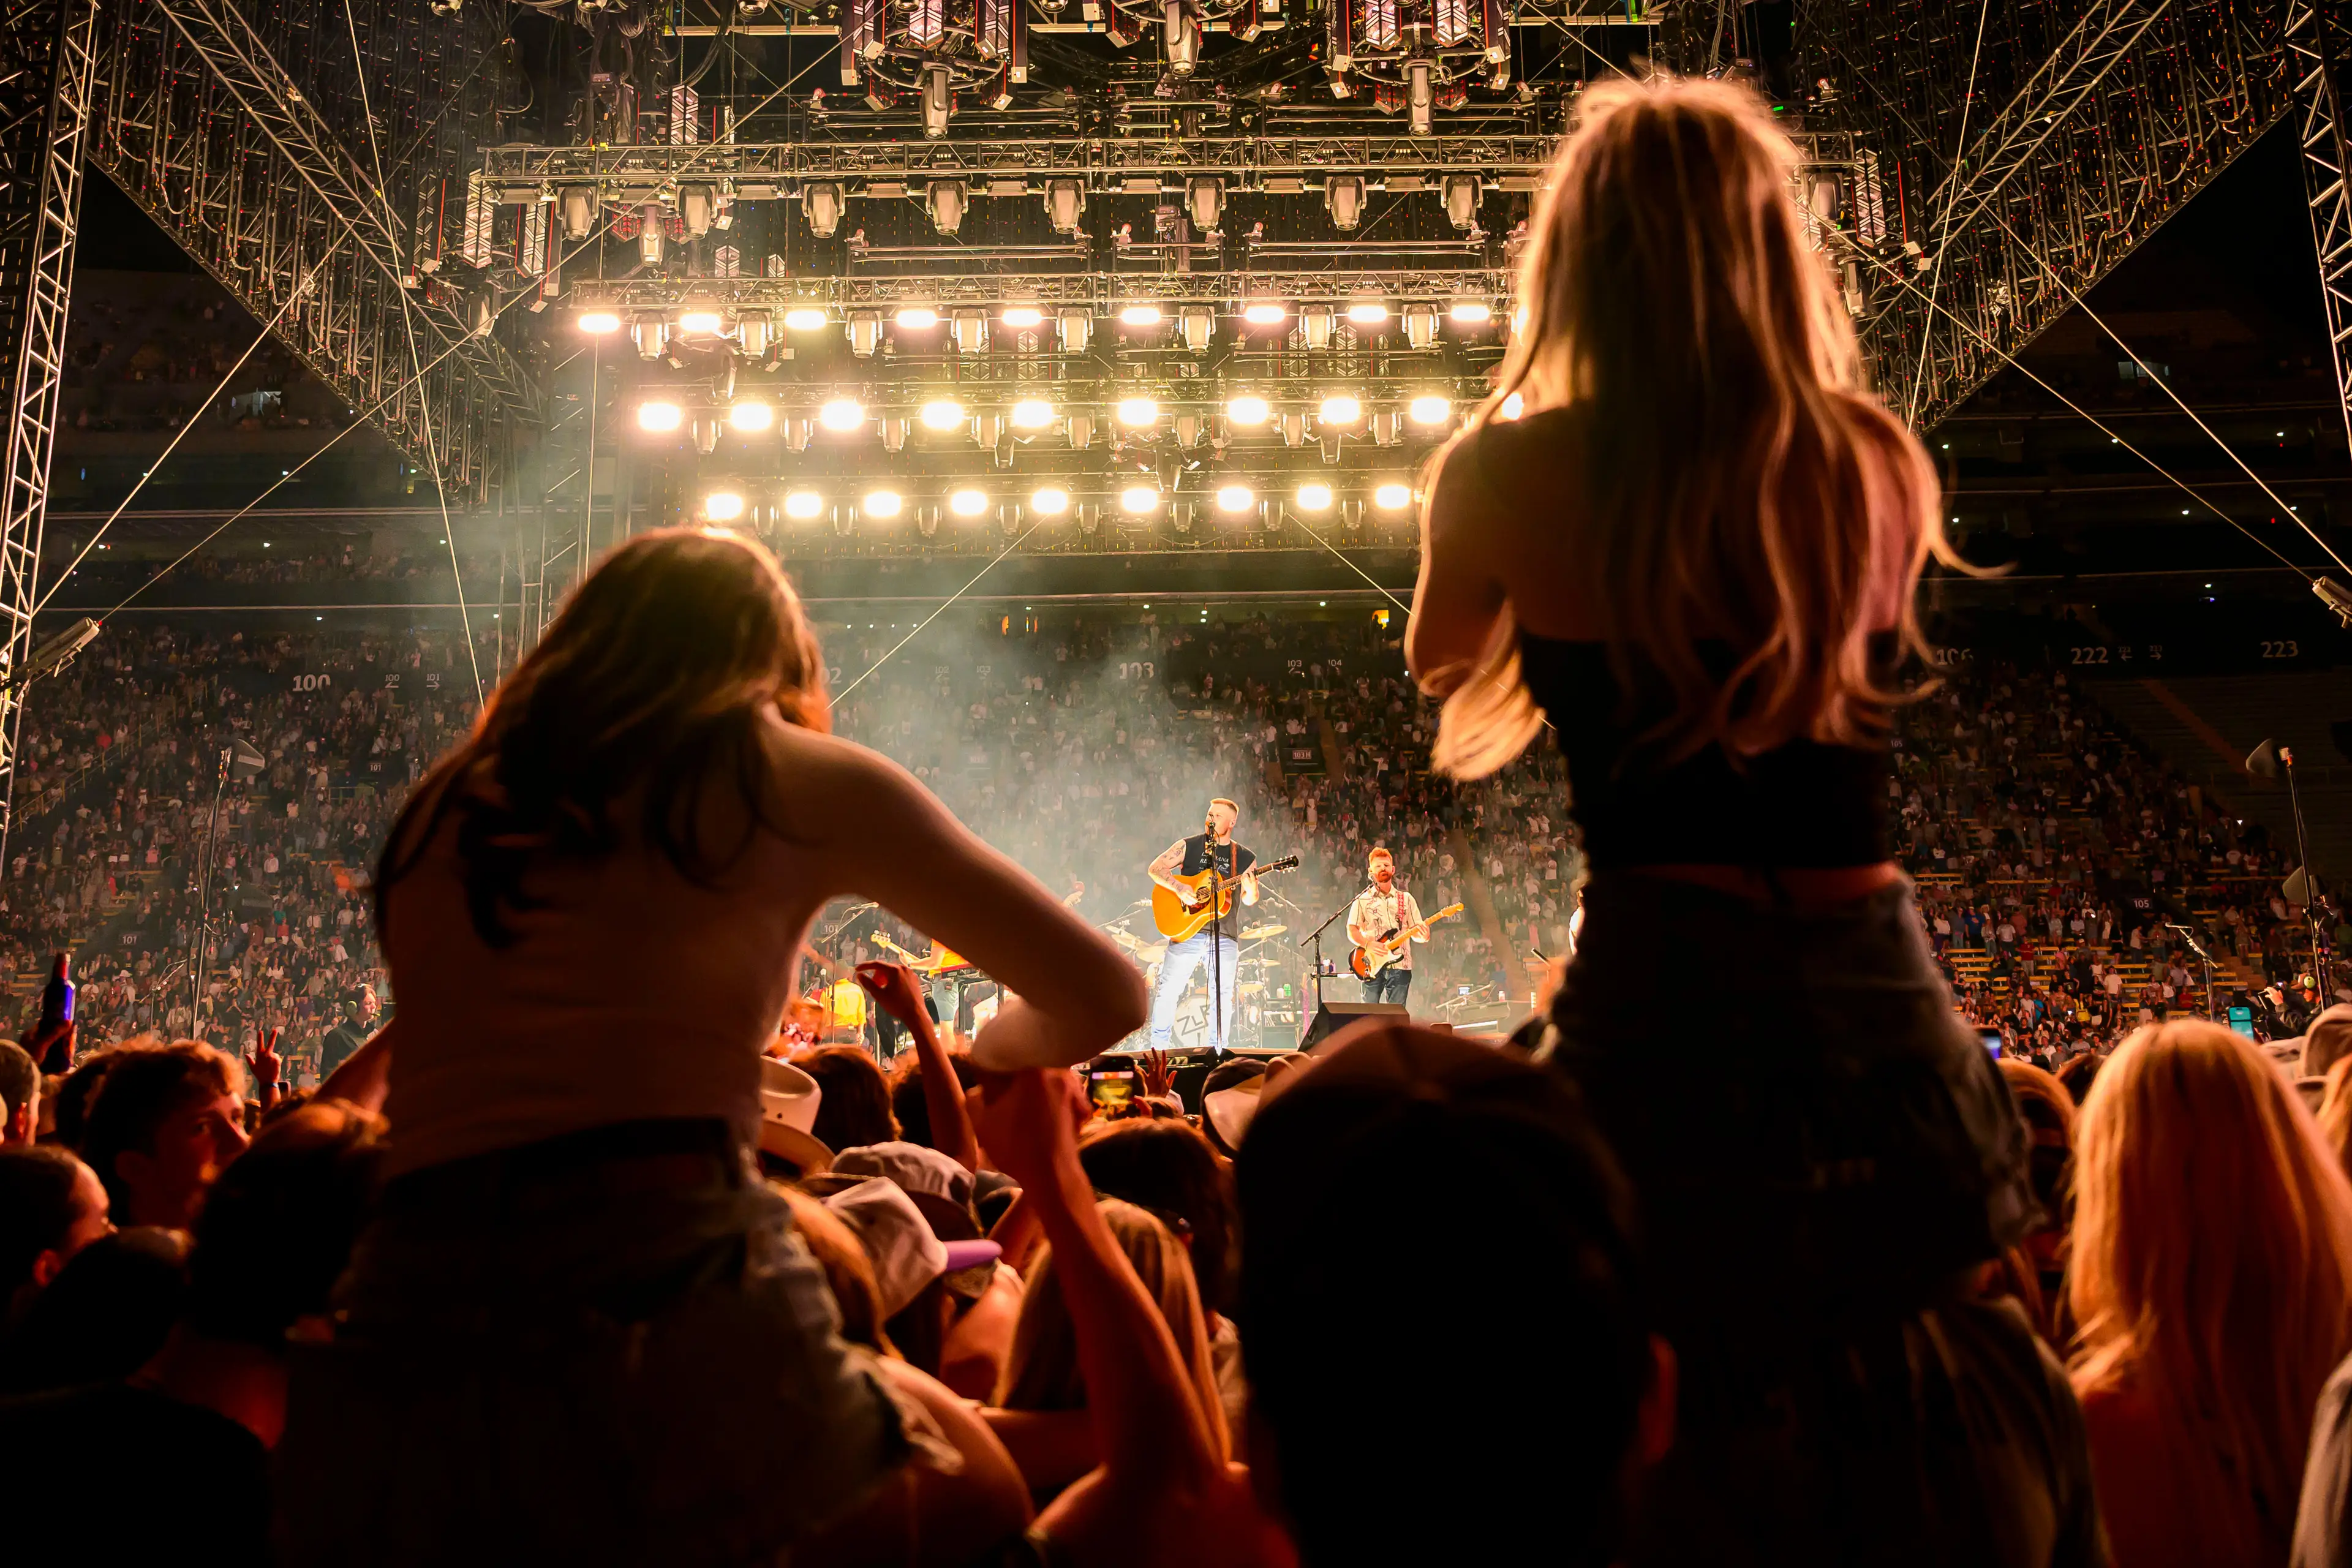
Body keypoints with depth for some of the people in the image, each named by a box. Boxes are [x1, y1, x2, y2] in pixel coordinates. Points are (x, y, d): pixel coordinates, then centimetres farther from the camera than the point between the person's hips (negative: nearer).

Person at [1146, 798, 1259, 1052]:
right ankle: (1158, 1048, 5)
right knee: (1168, 991, -4)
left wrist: (1251, 888, -17)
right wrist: (1180, 889, -16)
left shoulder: (1245, 858, 9)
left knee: (1224, 998, 3)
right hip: (1187, 930, -1)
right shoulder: (1189, 846, 5)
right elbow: (1156, 868, -1)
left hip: (1225, 936, 2)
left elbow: (1249, 899, 6)